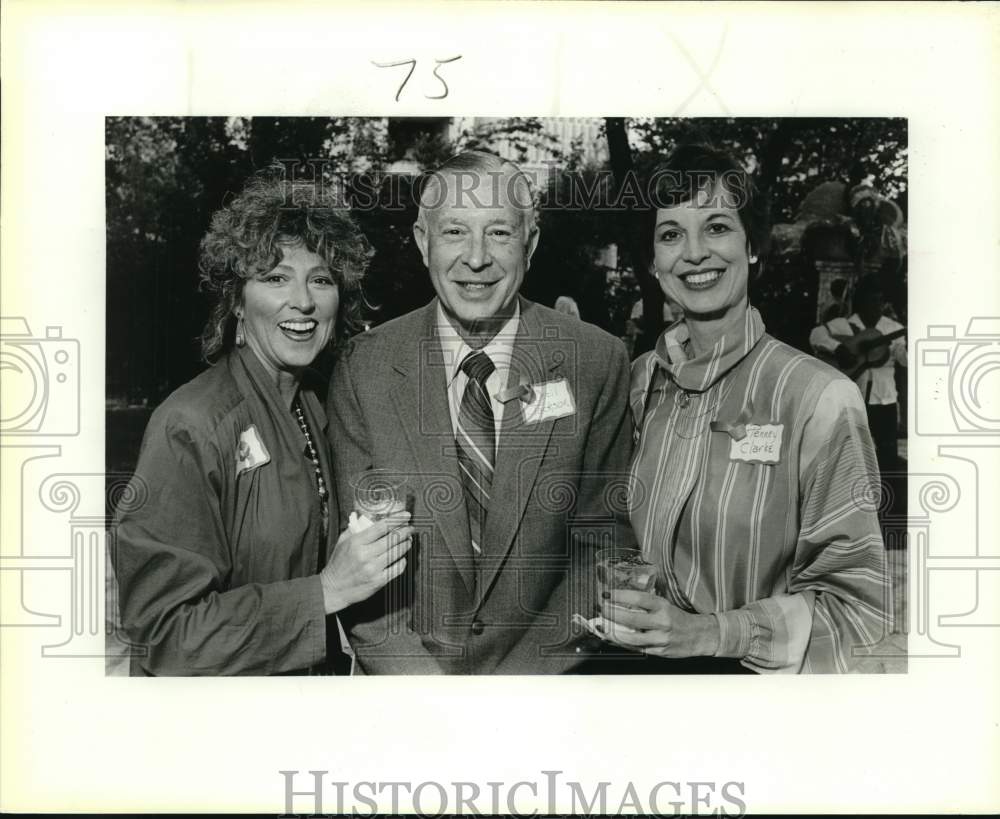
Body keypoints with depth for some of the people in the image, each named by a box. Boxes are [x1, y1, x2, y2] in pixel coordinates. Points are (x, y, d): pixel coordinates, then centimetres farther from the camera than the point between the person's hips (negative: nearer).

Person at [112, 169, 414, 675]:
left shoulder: (313, 405, -3)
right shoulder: (188, 428, -23)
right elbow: (163, 629, -24)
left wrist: (374, 541, -8)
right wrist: (328, 590, -27)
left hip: (314, 671, 6)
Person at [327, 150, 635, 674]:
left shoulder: (597, 362, -3)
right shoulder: (363, 368, -3)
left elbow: (601, 540, 0)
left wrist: (529, 671, -10)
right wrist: (418, 677, -12)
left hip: (545, 665, 0)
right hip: (405, 669, 1)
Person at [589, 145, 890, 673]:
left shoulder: (821, 398, -20)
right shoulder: (639, 381, -6)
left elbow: (854, 599, -15)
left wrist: (708, 634, -25)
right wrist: (605, 600, -9)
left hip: (756, 672, -4)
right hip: (638, 664, 4)